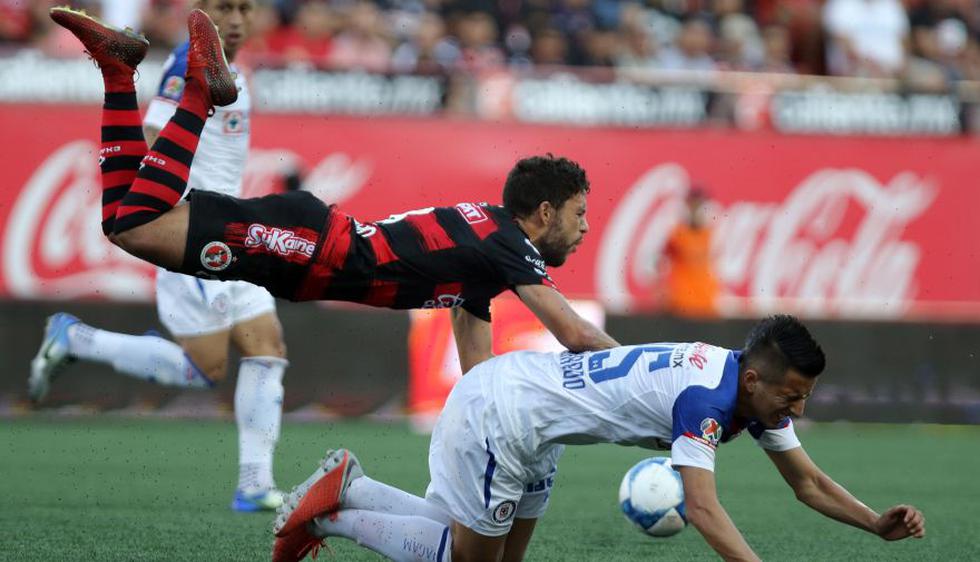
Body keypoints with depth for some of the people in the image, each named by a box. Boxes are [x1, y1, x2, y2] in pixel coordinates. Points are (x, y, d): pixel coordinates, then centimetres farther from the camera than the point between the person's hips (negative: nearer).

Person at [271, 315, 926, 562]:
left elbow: (809, 482, 7)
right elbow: (704, 509, -36)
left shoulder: (756, 390, 0)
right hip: (497, 410, -9)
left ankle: (348, 489, 20)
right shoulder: (705, 398, -28)